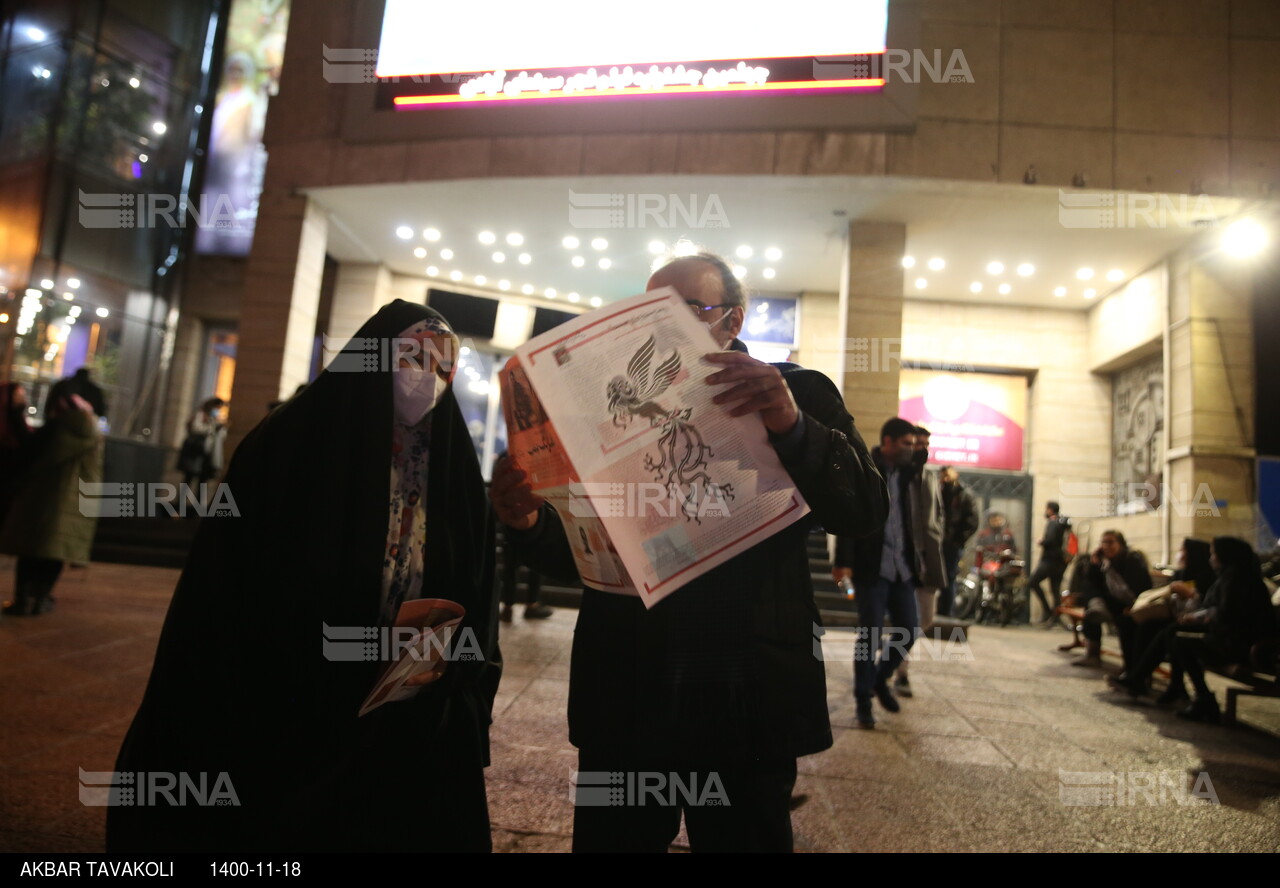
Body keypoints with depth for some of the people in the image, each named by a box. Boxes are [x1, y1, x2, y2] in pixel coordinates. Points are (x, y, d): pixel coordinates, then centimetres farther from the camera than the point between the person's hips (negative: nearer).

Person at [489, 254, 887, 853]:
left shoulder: (797, 394, 2)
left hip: (748, 697, -2)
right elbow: (575, 558, 8)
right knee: (612, 838, 15)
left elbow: (865, 511, -10)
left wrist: (792, 425, -26)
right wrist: (530, 523, -14)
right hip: (623, 697, 3)